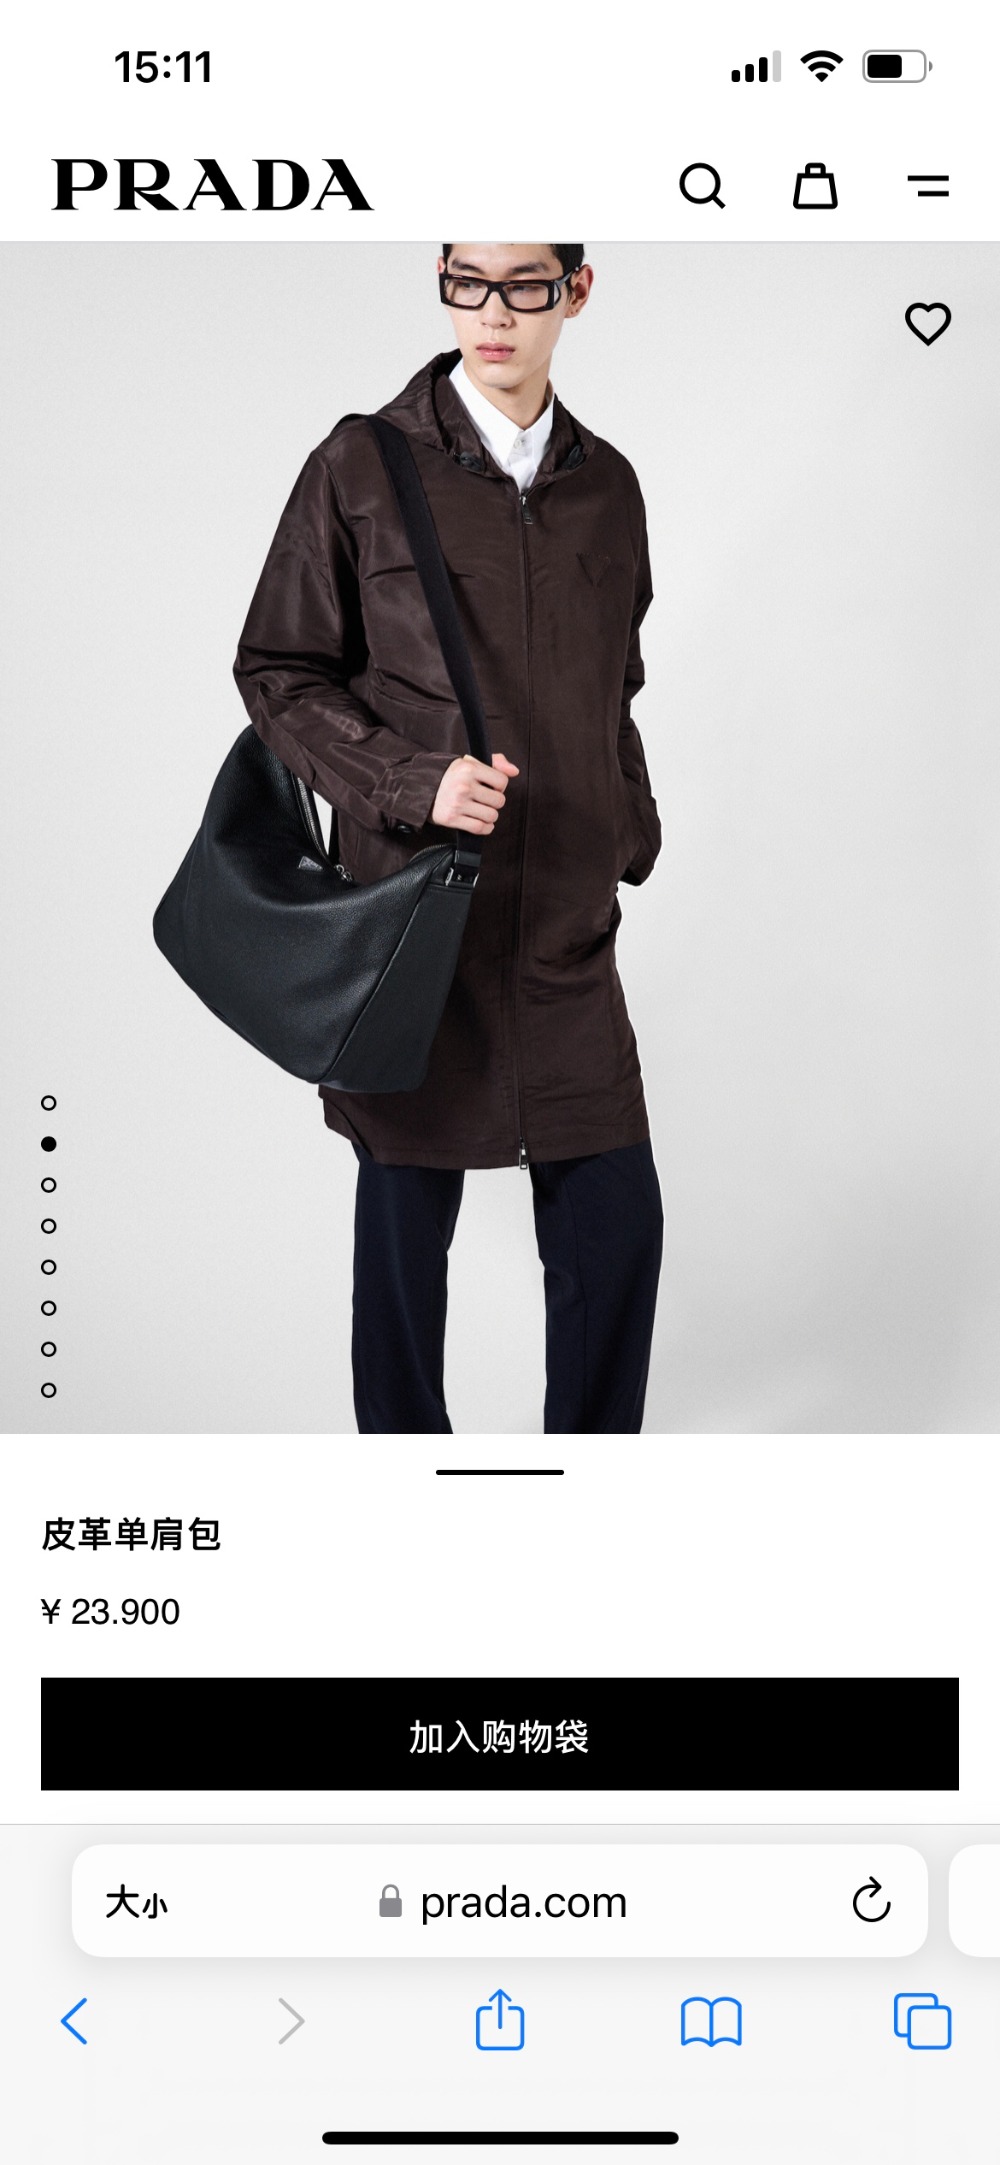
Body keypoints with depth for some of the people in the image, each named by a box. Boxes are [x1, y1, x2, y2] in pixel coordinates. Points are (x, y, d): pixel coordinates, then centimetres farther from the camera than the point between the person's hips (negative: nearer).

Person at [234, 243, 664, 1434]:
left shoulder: (607, 484, 10)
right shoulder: (362, 467, -3)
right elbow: (276, 672, -2)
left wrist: (628, 835, 14)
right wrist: (411, 782, -14)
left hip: (568, 926, 4)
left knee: (616, 1224, 4)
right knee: (405, 1224, 8)